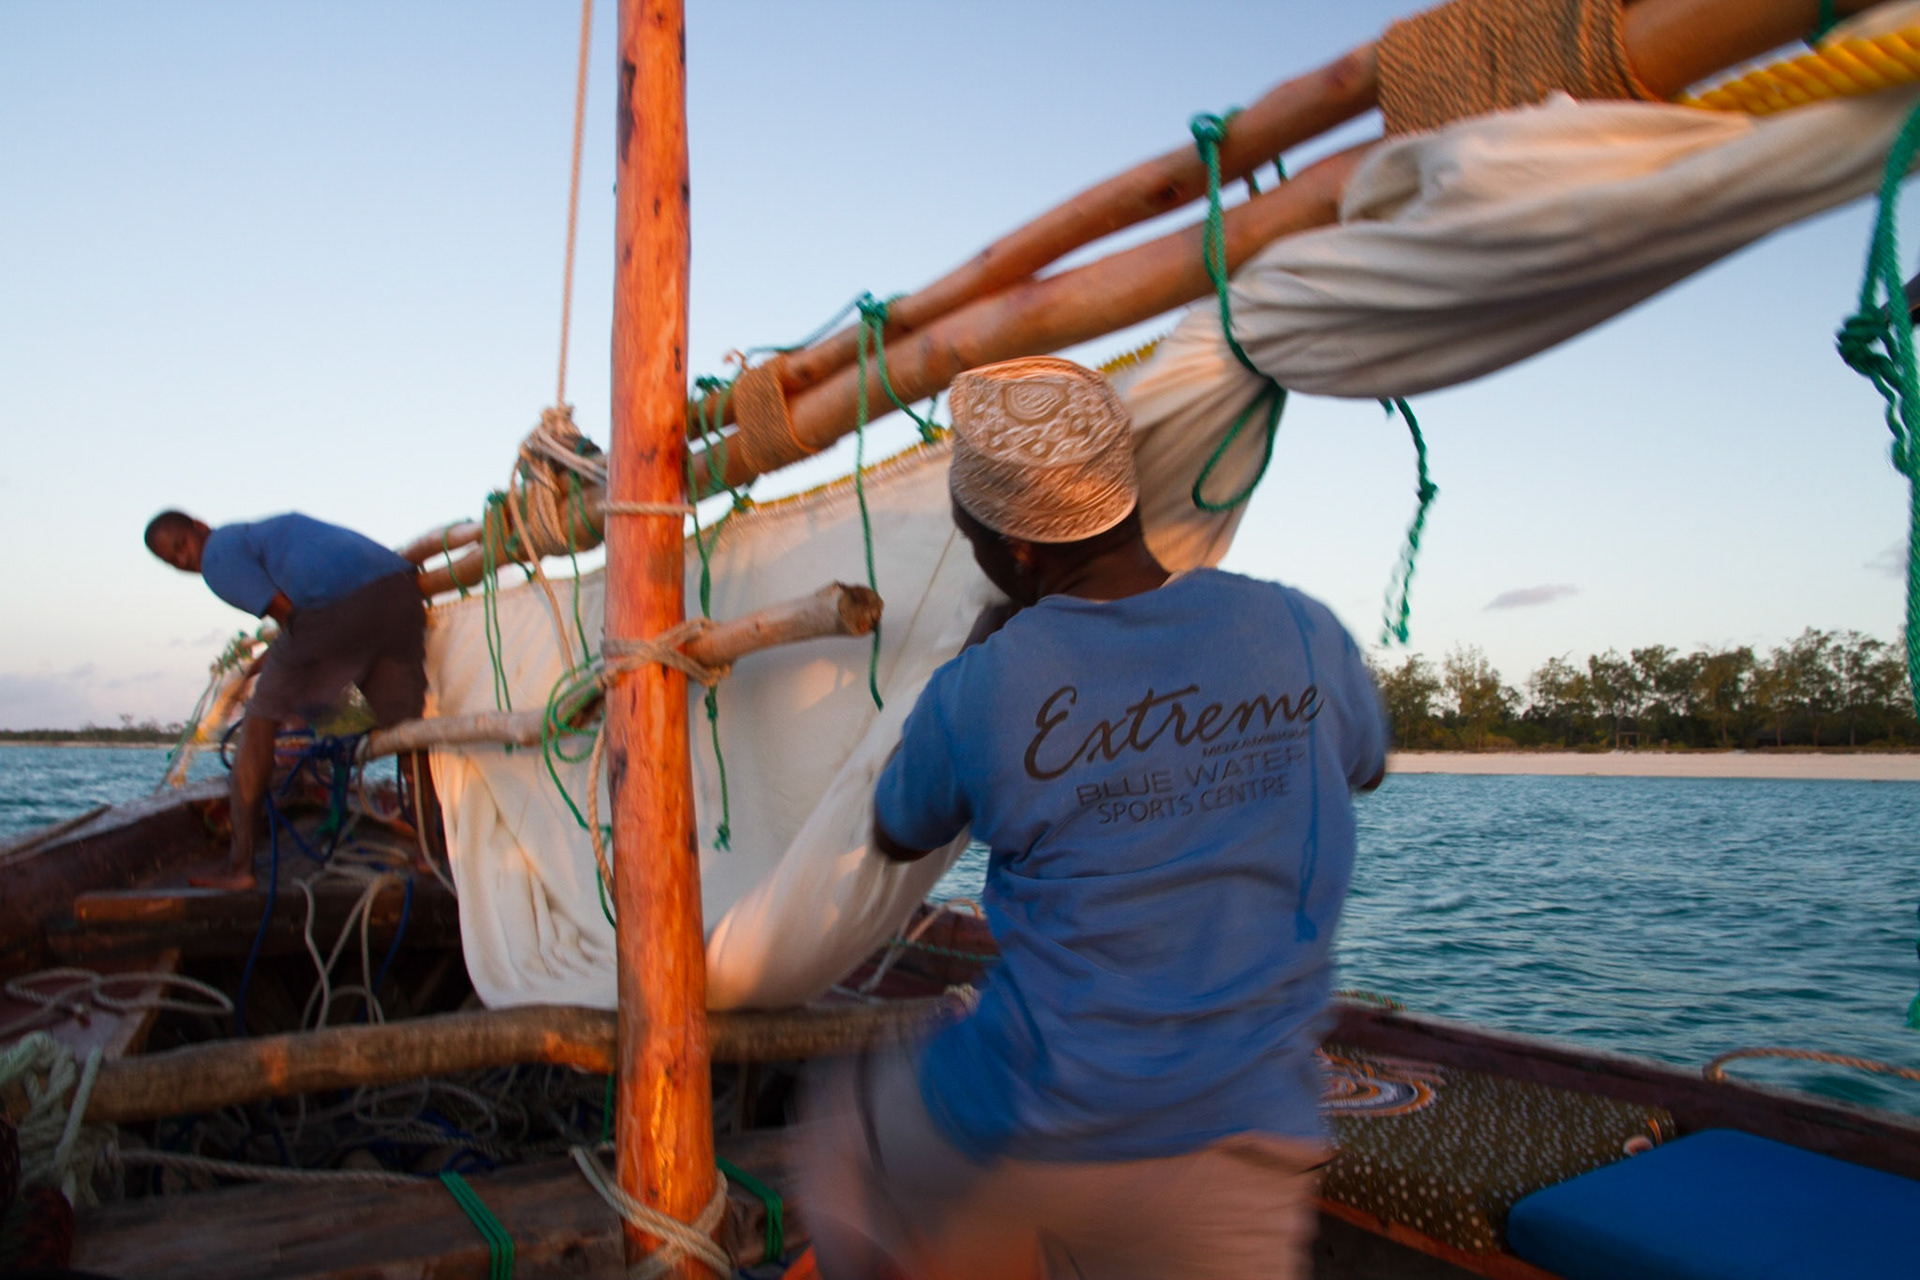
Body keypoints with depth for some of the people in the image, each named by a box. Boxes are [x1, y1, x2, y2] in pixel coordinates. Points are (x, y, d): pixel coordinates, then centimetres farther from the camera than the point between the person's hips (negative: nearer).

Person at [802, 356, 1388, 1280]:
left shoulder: (976, 693, -13)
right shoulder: (1302, 634, -4)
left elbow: (895, 837, 9)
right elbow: (1363, 766, 19)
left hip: (1036, 1135, -2)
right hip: (1244, 1151, 3)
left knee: (846, 1129, 26)